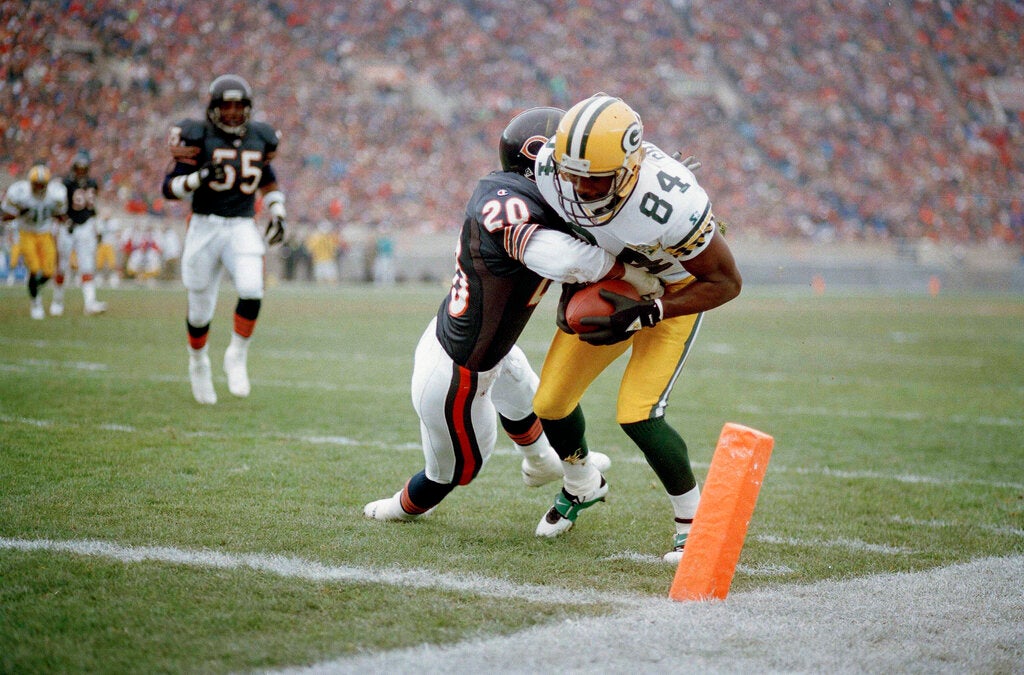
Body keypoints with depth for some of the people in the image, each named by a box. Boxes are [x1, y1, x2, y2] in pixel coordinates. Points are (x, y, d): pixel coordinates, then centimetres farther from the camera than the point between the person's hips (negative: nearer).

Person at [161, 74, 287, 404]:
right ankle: (198, 362, 36)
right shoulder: (198, 137, -7)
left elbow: (267, 179, 24)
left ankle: (237, 357, -4)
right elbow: (170, 188, -8)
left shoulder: (259, 138, 6)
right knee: (200, 310, 6)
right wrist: (201, 176, -24)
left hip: (243, 229, 2)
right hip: (204, 228, -2)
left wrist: (277, 214, 12)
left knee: (251, 290, -24)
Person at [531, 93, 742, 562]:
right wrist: (571, 283, -8)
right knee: (550, 404, 7)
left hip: (675, 291, -5)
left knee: (637, 416, -19)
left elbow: (726, 283, -26)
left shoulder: (670, 203, -41)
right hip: (609, 283, 5)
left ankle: (695, 520, 4)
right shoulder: (551, 168, -27)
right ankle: (581, 485, 39)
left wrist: (644, 315, -33)